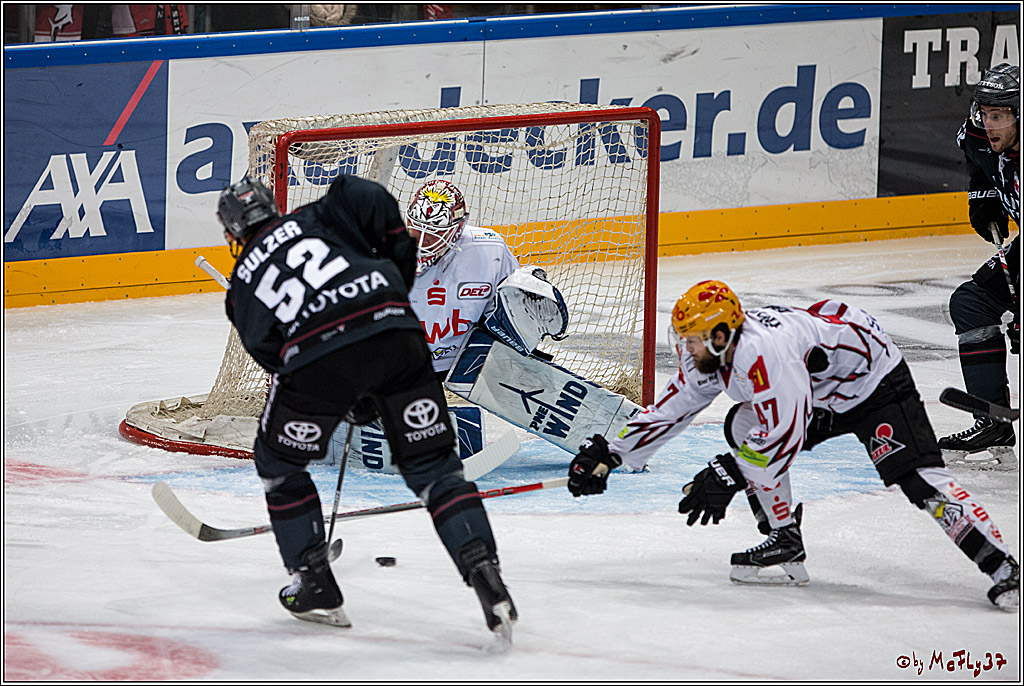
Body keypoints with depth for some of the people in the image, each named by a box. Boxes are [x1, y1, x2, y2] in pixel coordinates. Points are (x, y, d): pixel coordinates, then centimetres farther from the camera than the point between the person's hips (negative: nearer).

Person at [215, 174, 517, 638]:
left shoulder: (242, 287, 26)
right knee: (432, 467, 13)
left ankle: (317, 587, 26)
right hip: (394, 331, 1)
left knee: (278, 465, 26)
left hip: (316, 355, -1)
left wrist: (353, 404, 33)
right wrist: (399, 278, 16)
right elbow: (368, 199, 7)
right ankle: (485, 578, -3)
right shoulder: (312, 220, 26)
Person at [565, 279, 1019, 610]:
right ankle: (785, 546, -1)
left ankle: (1002, 568, -23)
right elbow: (671, 410, 5)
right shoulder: (710, 355, -5)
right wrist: (610, 454, 0)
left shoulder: (761, 352, -35)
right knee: (744, 427, -4)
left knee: (919, 477, -22)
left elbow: (786, 433, -38)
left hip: (876, 380, -10)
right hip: (822, 396, 10)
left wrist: (726, 476, -34)